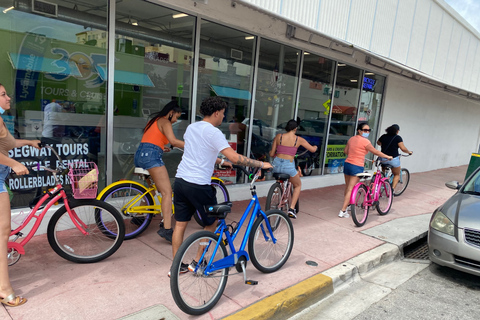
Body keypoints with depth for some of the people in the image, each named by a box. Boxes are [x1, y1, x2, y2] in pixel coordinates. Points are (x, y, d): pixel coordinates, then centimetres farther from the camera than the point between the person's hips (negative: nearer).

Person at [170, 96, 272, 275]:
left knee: (180, 224, 14)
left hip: (180, 180, 8)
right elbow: (235, 158, -21)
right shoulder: (213, 133, -13)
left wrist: (221, 162, 27)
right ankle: (197, 262, 20)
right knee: (212, 223, 13)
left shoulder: (191, 127, 13)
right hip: (198, 185, -7)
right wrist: (261, 164, -11)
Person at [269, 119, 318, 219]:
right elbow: (313, 150, 13)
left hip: (277, 164, 2)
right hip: (289, 166, -2)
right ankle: (291, 209, 11)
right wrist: (315, 147, 37)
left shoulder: (278, 136, 4)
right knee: (298, 185, 24)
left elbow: (271, 154, 6)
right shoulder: (299, 139, 1)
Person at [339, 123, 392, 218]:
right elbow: (376, 152, -5)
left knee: (347, 188, 20)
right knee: (351, 189, -4)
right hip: (357, 167, -7)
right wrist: (387, 157, 9)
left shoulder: (351, 139, 8)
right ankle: (343, 211, -3)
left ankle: (346, 205, 35)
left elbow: (345, 151, 16)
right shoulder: (365, 141, -13)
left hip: (347, 164, 7)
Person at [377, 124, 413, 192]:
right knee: (397, 175, 16)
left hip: (383, 159, 4)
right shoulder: (398, 138, -10)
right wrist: (409, 152, 3)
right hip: (393, 159, -4)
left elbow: (378, 143, 25)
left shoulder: (383, 136, 5)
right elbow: (403, 148, -16)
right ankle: (392, 189, 4)